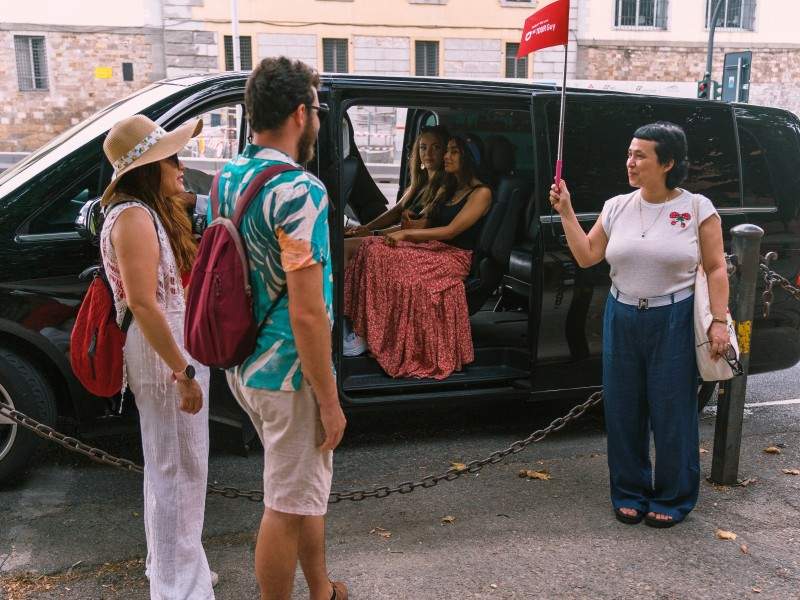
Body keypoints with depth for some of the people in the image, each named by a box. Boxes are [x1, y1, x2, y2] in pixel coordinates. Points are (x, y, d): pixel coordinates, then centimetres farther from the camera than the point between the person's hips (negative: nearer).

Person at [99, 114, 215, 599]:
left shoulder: (152, 210, 12)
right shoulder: (134, 217, -19)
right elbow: (143, 304, -25)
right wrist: (183, 372, -24)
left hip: (175, 344, 11)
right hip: (162, 352, -11)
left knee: (176, 464, 20)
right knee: (176, 467, 0)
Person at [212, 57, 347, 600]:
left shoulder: (228, 178, 7)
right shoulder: (300, 191, -22)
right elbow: (307, 314, -25)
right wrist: (330, 401, -16)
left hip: (243, 365, 10)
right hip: (288, 374, -9)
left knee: (307, 488, 24)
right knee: (289, 506, 7)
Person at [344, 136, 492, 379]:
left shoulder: (481, 193, -3)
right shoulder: (446, 190, 23)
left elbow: (451, 231, -13)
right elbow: (427, 224, 19)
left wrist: (406, 234, -15)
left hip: (454, 257, -8)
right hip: (431, 249, 8)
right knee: (373, 248, -18)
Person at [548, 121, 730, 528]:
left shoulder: (697, 208, -4)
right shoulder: (617, 207, 5)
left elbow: (716, 269, -3)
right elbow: (586, 256, 4)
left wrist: (718, 321, -10)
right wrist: (566, 212, -2)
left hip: (674, 321, -3)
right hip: (622, 318, 4)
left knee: (672, 412, 4)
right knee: (623, 410, 9)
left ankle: (672, 499, 23)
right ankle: (630, 494, 26)